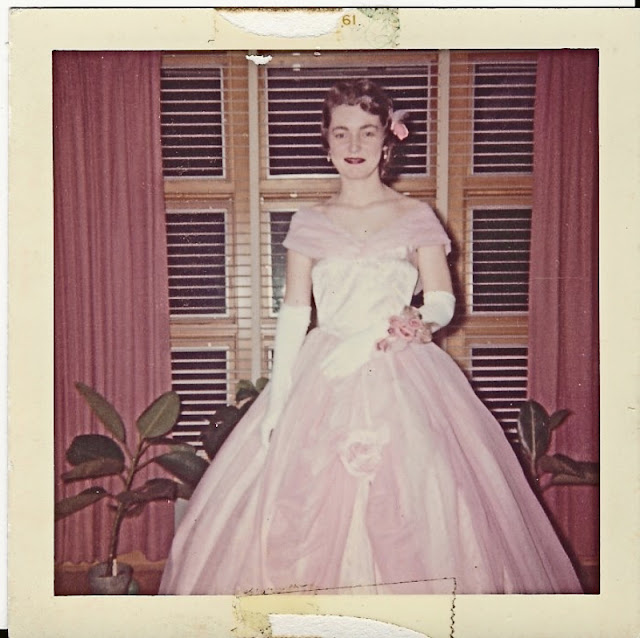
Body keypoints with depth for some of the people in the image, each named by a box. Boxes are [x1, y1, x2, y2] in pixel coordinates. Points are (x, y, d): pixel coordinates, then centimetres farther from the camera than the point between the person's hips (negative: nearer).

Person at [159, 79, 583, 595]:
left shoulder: (417, 219, 5)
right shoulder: (309, 224, 9)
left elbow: (442, 304, -2)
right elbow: (293, 314, 6)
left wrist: (372, 337, -16)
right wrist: (278, 397, -5)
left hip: (401, 382, -1)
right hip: (323, 382, 2)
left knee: (403, 519, -6)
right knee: (311, 515, -1)